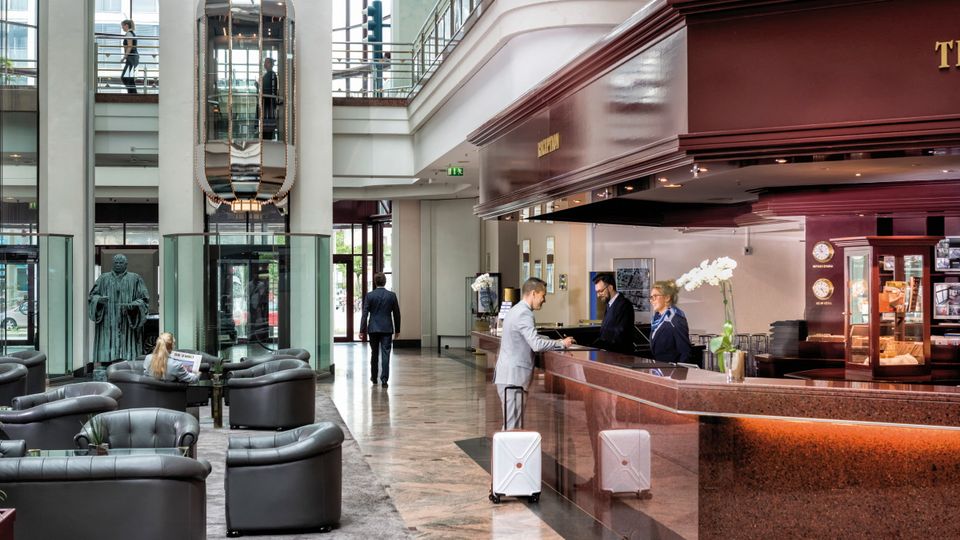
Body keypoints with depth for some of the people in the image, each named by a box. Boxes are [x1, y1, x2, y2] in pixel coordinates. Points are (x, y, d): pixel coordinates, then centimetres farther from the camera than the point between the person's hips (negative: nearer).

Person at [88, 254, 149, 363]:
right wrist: (99, 299, -14)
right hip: (108, 324, 2)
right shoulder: (104, 278, 13)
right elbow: (91, 296, 9)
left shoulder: (135, 279, 8)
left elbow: (144, 299, 4)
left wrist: (132, 305, -15)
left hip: (127, 323, -1)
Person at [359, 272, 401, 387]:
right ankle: (384, 380, -8)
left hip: (373, 329, 1)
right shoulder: (392, 295, -2)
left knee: (374, 353, 15)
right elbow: (396, 314, 2)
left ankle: (374, 377, 27)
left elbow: (365, 314, -6)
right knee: (385, 354, -2)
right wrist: (397, 330, 11)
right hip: (387, 329, -1)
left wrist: (362, 330, -3)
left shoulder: (369, 296, -4)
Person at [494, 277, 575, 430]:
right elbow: (537, 345, -25)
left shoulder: (515, 311, 16)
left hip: (506, 375, 10)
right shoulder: (524, 314, -15)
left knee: (510, 423, 13)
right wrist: (561, 343, -13)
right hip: (513, 377, -10)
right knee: (512, 426, -8)